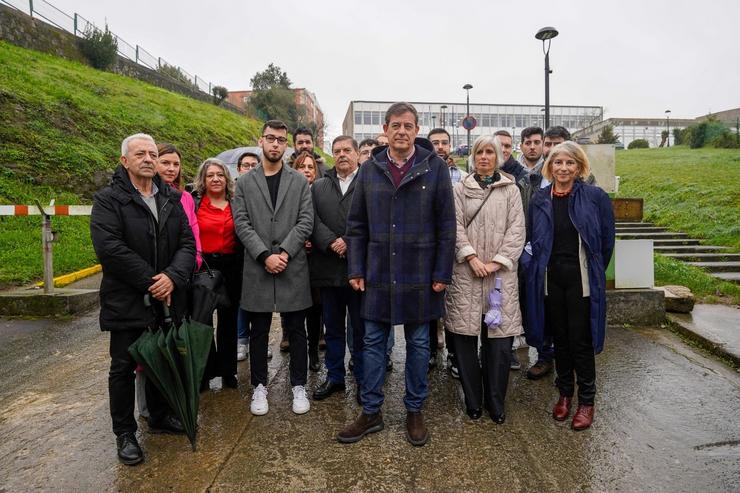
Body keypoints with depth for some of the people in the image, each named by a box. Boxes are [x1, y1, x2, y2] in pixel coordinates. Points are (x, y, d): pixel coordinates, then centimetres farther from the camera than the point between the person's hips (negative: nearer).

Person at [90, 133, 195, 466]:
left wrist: (173, 277, -16)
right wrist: (151, 282, -19)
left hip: (166, 298, 5)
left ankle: (159, 416, 36)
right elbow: (109, 247, -19)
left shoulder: (171, 199, 9)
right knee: (123, 367, 7)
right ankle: (125, 433, 22)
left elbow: (187, 242, 1)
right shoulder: (108, 200, -7)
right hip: (126, 300, -4)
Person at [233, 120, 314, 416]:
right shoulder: (245, 182, 7)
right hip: (257, 267, 0)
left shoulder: (299, 181, 7)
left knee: (296, 330, 8)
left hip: (293, 267, 0)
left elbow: (306, 222, -1)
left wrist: (285, 253, -13)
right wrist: (265, 255, -13)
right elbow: (241, 224, -1)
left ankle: (299, 387, 21)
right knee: (259, 332, 9)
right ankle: (259, 387, 24)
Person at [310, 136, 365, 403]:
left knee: (361, 329, 7)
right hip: (328, 269, 4)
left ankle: (362, 380, 22)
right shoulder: (318, 187, 13)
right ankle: (334, 376, 30)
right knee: (333, 328, 15)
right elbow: (314, 221, 1)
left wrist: (349, 243, -17)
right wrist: (332, 243, -14)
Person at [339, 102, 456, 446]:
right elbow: (356, 224, 7)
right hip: (378, 273, 2)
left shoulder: (435, 167, -3)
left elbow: (446, 225, -3)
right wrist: (356, 269, 1)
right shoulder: (370, 170, 4)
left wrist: (442, 273, -7)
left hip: (419, 275, -2)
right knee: (373, 342, 9)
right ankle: (371, 412, 24)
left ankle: (414, 411, 28)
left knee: (418, 344, 11)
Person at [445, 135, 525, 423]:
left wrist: (496, 262, -7)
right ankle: (473, 401, 17)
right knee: (464, 336, 1)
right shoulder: (461, 189, 11)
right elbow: (456, 226, 2)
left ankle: (496, 403, 16)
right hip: (466, 272, 0)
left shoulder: (510, 189, 11)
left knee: (499, 339, -1)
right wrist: (472, 257, -11)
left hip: (500, 272, 0)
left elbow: (516, 230, 3)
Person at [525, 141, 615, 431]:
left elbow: (606, 241, 2)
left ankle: (586, 401, 20)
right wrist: (538, 270, 6)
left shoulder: (596, 197, -4)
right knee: (560, 339, 14)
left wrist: (594, 273, 8)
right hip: (551, 279, 3)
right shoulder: (539, 200, 4)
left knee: (581, 341, 3)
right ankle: (565, 393, 31)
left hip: (581, 279, -3)